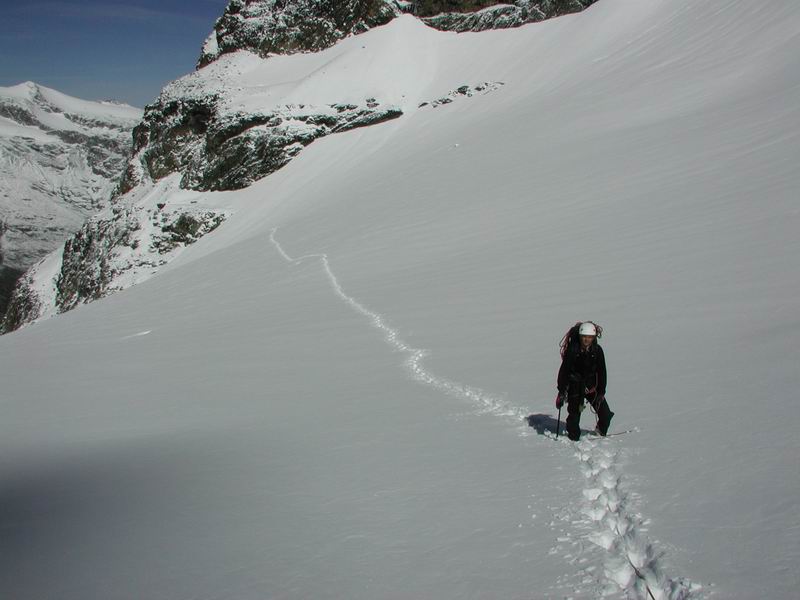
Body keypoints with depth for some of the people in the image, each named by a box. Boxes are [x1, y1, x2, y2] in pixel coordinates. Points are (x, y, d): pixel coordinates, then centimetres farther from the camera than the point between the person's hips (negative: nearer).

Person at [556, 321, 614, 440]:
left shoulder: (597, 350, -8)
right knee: (574, 413, -2)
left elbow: (602, 372, -3)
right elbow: (564, 371, -11)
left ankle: (602, 431, 31)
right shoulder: (572, 350, -16)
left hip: (591, 385, 3)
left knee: (605, 413, 2)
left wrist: (601, 392, -7)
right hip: (575, 386, -3)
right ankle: (573, 437, 21)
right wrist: (561, 391, -13)